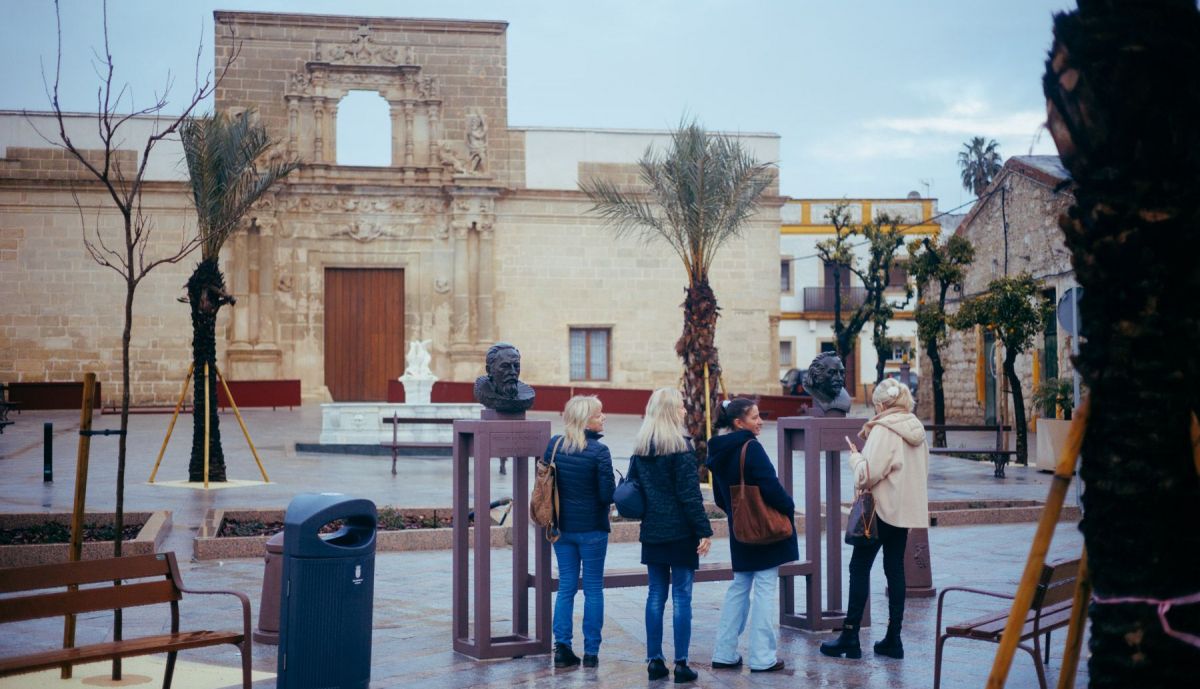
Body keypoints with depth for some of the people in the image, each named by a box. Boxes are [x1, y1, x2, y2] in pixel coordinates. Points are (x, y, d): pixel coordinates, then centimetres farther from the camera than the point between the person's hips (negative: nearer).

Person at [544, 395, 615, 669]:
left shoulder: (554, 444, 0)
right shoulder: (598, 451, -16)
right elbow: (608, 494, -15)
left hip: (562, 527, 4)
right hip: (592, 528, -4)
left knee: (566, 587, 11)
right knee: (593, 589, 6)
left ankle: (562, 647, 6)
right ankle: (591, 652, 9)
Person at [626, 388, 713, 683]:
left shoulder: (640, 447, 8)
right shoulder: (680, 446, -11)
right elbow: (690, 494, -14)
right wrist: (704, 530, -12)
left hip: (652, 532, 6)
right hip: (680, 531, -6)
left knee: (656, 595, 11)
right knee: (681, 596, -1)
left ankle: (654, 660, 12)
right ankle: (681, 664, 0)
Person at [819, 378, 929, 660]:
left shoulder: (883, 430, -15)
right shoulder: (916, 429, 9)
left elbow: (868, 474, -21)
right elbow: (922, 470, 17)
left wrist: (855, 455, -4)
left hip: (883, 509, -8)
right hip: (907, 510, 8)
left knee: (859, 567, 0)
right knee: (895, 569, 10)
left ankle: (850, 637, 1)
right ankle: (893, 639, 11)